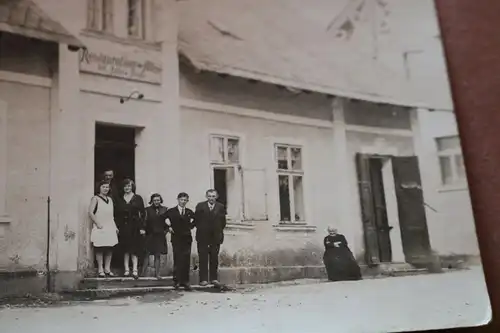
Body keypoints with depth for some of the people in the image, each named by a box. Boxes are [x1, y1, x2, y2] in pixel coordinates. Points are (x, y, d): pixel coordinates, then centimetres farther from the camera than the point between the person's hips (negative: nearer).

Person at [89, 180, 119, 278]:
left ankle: (107, 268, 12)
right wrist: (97, 223, -14)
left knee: (110, 248, 4)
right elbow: (90, 213, -10)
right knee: (99, 249, -3)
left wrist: (115, 226, 15)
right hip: (100, 228, -6)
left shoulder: (110, 199, 17)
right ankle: (100, 269, 3)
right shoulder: (95, 198, -2)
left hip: (110, 228, 6)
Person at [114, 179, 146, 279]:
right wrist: (117, 227, -1)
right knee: (125, 249, 5)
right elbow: (116, 214, 8)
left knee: (134, 249, -4)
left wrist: (142, 227, -6)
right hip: (123, 226, 2)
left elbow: (143, 213, 0)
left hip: (135, 226, -2)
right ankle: (126, 269, 10)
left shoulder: (138, 198, 2)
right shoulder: (119, 199, 9)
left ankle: (135, 270, -5)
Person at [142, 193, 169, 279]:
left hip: (160, 236, 1)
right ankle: (143, 273, 4)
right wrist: (143, 230, -15)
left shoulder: (164, 209, 3)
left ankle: (157, 274, 11)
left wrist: (166, 229, -5)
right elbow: (145, 221, -3)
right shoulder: (148, 210, 0)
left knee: (157, 255, 6)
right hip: (150, 235, -1)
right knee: (147, 254, -1)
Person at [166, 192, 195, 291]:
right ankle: (177, 281, 3)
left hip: (187, 238, 2)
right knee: (177, 260, -3)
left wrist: (191, 226, 10)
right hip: (176, 238, -2)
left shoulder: (189, 212, 7)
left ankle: (185, 281, 6)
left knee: (186, 260, 1)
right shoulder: (171, 211, 0)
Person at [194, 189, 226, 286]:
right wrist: (200, 229, 1)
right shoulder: (200, 206, 2)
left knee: (214, 258, 6)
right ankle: (203, 279, 3)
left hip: (216, 236, 1)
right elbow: (196, 220, 4)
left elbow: (223, 221, 8)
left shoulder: (221, 207, 5)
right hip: (203, 236, -1)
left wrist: (219, 231, 3)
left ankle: (214, 278, 12)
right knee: (203, 258, 0)